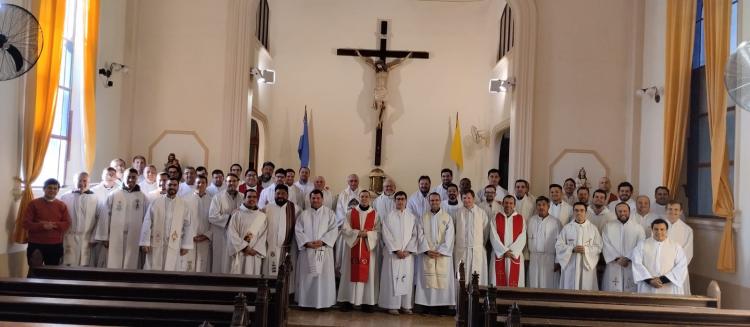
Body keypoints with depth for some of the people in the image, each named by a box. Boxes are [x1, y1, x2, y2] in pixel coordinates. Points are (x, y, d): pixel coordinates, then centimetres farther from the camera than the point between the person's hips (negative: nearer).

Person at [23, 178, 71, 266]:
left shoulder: (62, 205, 6)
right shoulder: (33, 203, 1)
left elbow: (67, 224, 0)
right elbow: (26, 223, -6)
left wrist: (54, 224, -18)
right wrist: (42, 226, -21)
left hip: (55, 245, 2)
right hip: (36, 245, -2)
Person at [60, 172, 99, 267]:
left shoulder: (95, 198, 1)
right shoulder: (65, 197, 3)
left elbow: (98, 220, -1)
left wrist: (93, 239, -4)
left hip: (87, 240, 0)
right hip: (69, 239, 0)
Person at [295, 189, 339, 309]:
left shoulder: (329, 213, 4)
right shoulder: (304, 214, 9)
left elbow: (334, 230, -3)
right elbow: (298, 230, 2)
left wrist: (322, 241, -15)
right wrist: (307, 242, -13)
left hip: (324, 250, -1)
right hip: (307, 250, 1)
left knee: (324, 276, -2)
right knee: (307, 277, 4)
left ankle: (323, 302, 6)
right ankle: (306, 302, 13)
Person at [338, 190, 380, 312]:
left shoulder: (375, 214, 5)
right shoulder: (350, 213, 5)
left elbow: (378, 232, 1)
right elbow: (345, 230, -2)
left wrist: (367, 234, -17)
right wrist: (358, 233, -15)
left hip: (368, 248, 0)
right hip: (352, 247, 0)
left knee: (367, 273, 1)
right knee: (351, 273, 0)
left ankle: (366, 302, 7)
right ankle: (348, 300, 7)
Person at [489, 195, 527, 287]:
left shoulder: (521, 219, 7)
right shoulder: (495, 218, 5)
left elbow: (522, 238, -2)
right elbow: (494, 238, -3)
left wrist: (512, 251, -11)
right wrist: (504, 251, -11)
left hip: (515, 256, 0)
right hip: (499, 256, 0)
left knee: (514, 282, -1)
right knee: (498, 283, -2)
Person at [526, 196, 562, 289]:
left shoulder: (555, 222, -1)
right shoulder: (530, 221, 9)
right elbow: (526, 239, 10)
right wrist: (527, 257, 4)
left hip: (550, 260, -3)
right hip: (533, 259, 3)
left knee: (549, 286, -2)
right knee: (534, 285, 4)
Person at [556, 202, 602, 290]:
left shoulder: (593, 228, 7)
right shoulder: (566, 228, 6)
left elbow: (598, 247, 2)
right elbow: (558, 245, 2)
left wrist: (586, 250, -14)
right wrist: (572, 249, -13)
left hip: (587, 265, 0)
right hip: (570, 266, 0)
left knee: (587, 289, -2)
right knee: (569, 290, -1)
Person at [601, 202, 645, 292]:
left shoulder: (638, 226, 7)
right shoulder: (608, 226, 9)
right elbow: (606, 245, 0)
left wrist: (628, 258, -13)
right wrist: (617, 258, -12)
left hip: (632, 266, 0)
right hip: (613, 266, 1)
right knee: (612, 292, -1)